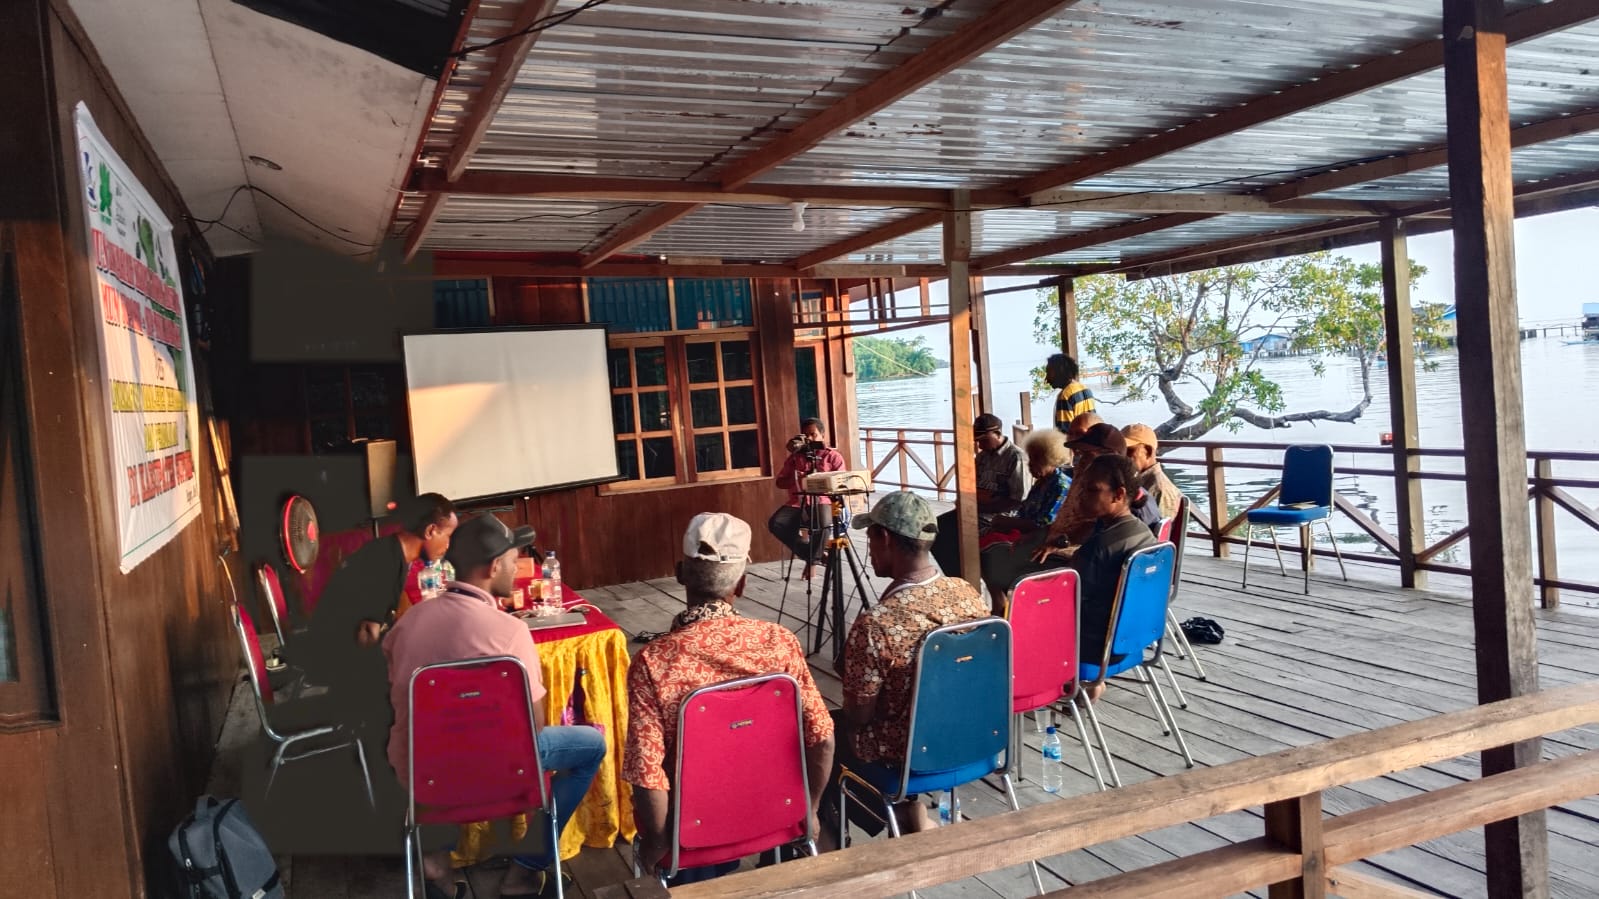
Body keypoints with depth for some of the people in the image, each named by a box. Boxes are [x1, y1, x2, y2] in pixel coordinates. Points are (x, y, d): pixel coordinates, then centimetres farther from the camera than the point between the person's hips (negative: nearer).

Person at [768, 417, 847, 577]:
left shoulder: (833, 456, 7)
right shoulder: (795, 456, 16)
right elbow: (780, 483, 13)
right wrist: (794, 479, -8)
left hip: (822, 502, -3)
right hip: (797, 503, 4)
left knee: (823, 525, -37)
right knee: (775, 524, -24)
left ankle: (812, 558, -7)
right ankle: (809, 553, -7)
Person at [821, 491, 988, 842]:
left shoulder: (875, 624, -29)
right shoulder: (970, 594, -10)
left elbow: (859, 715, -18)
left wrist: (849, 706, 3)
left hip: (906, 754, -6)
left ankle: (901, 818, 25)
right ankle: (912, 817, 30)